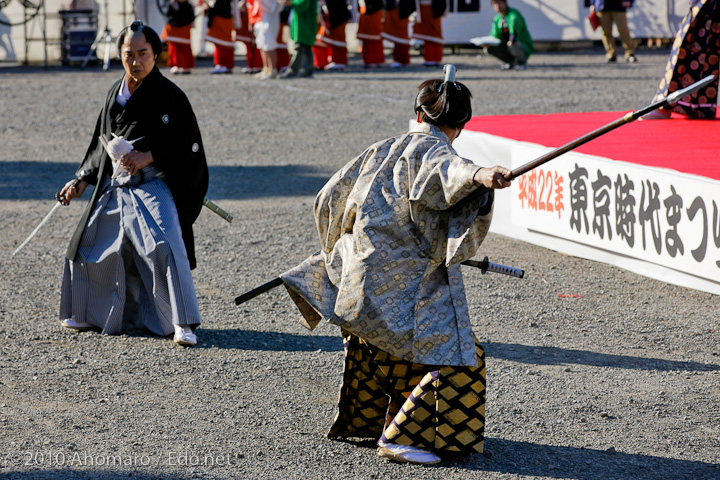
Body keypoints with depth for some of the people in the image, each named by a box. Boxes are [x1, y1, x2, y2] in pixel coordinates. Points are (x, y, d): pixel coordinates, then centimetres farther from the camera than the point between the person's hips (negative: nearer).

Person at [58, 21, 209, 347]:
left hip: (152, 188, -7)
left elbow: (187, 146, -11)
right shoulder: (116, 93, 10)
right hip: (113, 188, 7)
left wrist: (148, 157, -20)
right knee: (88, 245, 13)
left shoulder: (169, 96, -9)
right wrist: (82, 180, 18)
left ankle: (183, 323, -20)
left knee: (164, 246, -25)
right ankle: (97, 315, 34)